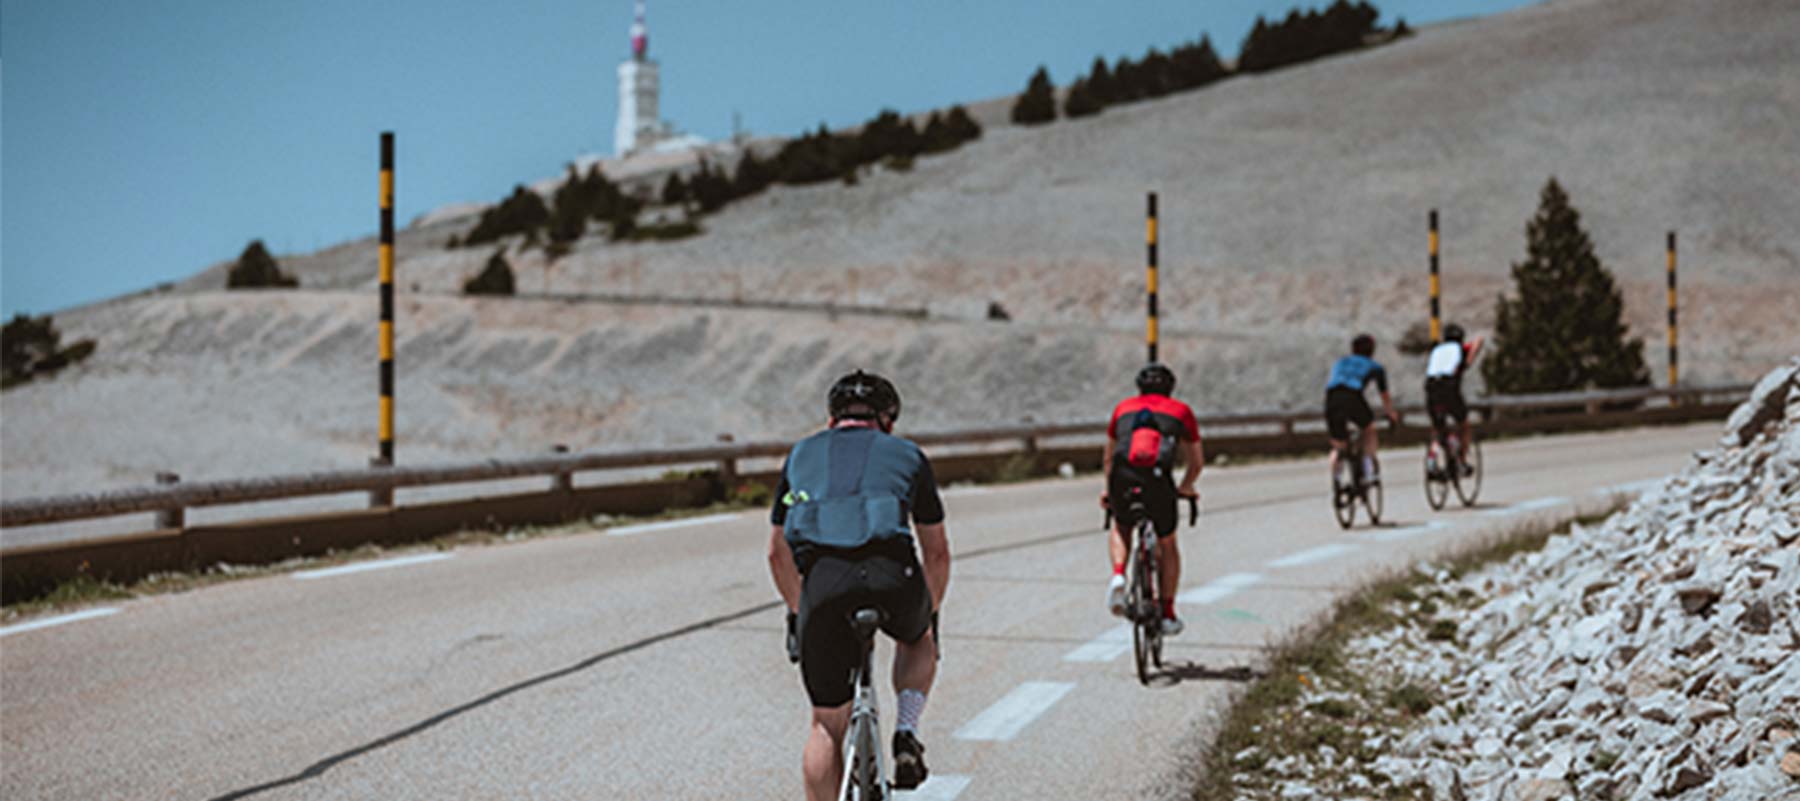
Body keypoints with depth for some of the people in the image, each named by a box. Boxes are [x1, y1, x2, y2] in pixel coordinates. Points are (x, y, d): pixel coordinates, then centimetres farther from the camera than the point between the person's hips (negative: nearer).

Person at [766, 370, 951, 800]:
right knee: (918, 640, 35)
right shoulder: (906, 454, 27)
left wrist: (797, 614, 49)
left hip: (823, 580, 0)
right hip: (892, 575, 0)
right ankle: (906, 733, 13)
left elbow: (778, 553, 35)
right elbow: (937, 553, 33)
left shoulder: (801, 455, 29)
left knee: (827, 725, 15)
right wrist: (931, 613, 49)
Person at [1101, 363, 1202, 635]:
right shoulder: (1181, 411, 22)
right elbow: (1197, 461, 28)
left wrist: (1109, 490, 47)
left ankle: (1118, 575, 3)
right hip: (1159, 482, -1)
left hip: (1122, 480, 1)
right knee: (1167, 545, 21)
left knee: (1120, 529, 31)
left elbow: (1108, 458, 34)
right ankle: (1168, 614, 23)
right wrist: (1185, 488, 44)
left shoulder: (1123, 408, 26)